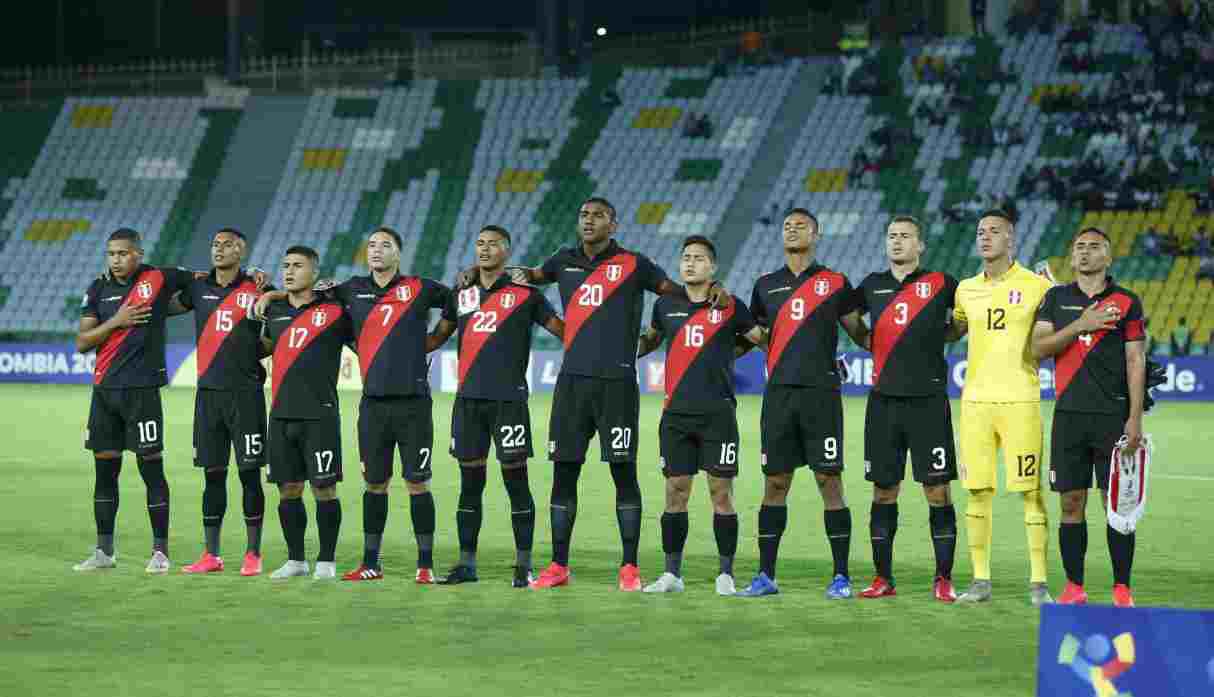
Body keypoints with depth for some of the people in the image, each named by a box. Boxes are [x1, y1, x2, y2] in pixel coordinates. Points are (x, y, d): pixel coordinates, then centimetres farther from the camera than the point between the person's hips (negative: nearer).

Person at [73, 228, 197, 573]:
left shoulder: (158, 279, -4)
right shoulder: (98, 290, 6)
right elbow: (82, 343, 2)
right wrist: (115, 322, -11)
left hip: (142, 389, -4)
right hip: (104, 390, 4)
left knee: (151, 469, -3)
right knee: (105, 470, 8)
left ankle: (160, 551, 4)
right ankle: (104, 551, 16)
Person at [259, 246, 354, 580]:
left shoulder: (333, 312, -3)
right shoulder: (274, 311, 12)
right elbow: (265, 346, 29)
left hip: (319, 415, -5)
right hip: (281, 414, 5)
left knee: (324, 488, -2)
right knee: (288, 489, 8)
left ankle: (326, 561, 5)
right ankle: (295, 559, 17)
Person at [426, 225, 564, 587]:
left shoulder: (525, 295, 1)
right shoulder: (461, 296, 14)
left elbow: (565, 332, 3)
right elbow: (437, 337, 23)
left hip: (508, 399, -4)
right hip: (468, 399, 4)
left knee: (515, 481, -3)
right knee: (469, 482, 7)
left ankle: (524, 566, 2)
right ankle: (466, 564, 12)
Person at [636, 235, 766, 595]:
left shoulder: (730, 307, 2)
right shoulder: (666, 305, 11)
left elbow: (767, 339, 6)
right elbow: (650, 339, 28)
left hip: (717, 413, -3)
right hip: (676, 413, 3)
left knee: (721, 492, -2)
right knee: (675, 492, 3)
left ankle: (726, 575, 4)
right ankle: (672, 573, 9)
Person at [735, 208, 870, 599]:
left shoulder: (834, 284, 4)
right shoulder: (766, 286, 13)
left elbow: (860, 334, 10)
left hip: (820, 391, -3)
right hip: (779, 392, 3)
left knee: (829, 480, -4)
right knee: (775, 482, 4)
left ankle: (841, 576, 0)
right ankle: (766, 577, 9)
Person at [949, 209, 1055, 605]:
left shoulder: (1036, 286, -1)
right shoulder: (966, 289, 12)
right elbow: (953, 332, 27)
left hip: (1019, 401, -4)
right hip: (975, 400, 4)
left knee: (1031, 492, -4)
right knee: (978, 491, 4)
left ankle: (1038, 583, 1)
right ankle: (980, 580, 11)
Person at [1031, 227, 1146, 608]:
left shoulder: (1126, 302, 3)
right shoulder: (1056, 298, 10)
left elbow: (1135, 361, 0)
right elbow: (1038, 347, 1)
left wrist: (1134, 419, -7)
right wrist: (1081, 325, -12)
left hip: (1112, 415, -2)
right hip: (1069, 415, 2)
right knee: (1071, 502, 3)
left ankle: (1121, 588, 2)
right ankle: (1074, 587, 10)